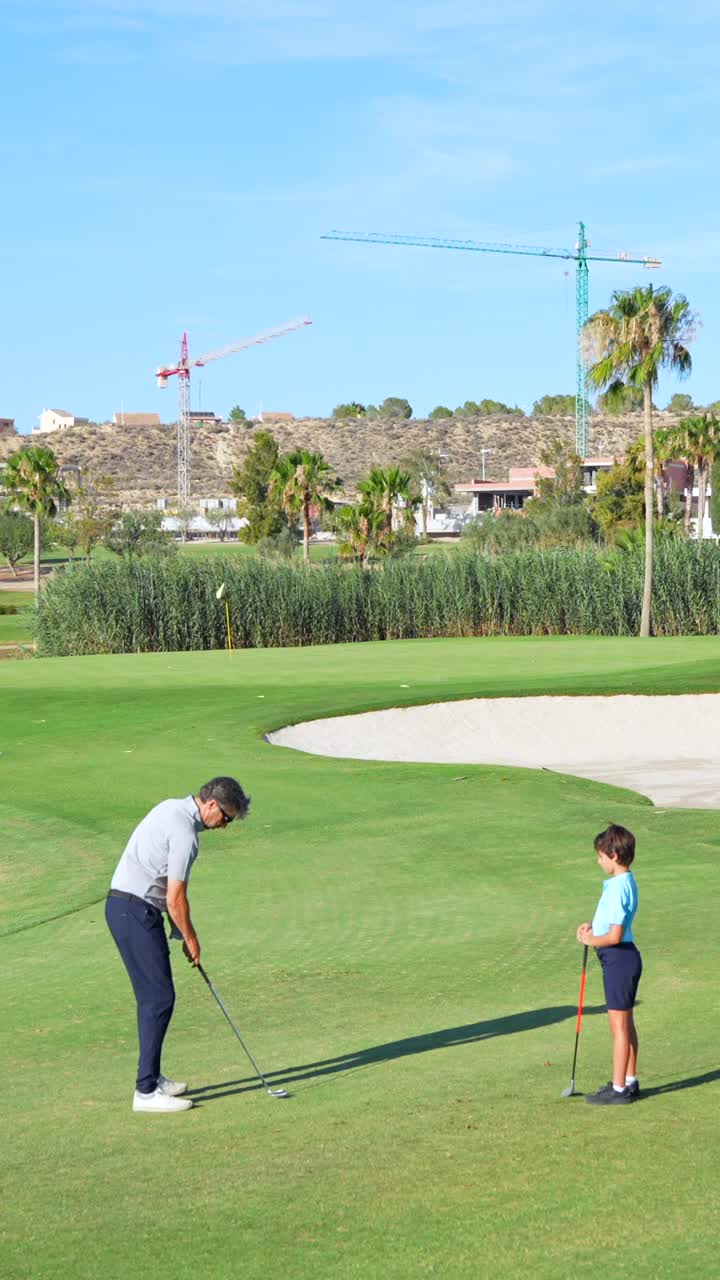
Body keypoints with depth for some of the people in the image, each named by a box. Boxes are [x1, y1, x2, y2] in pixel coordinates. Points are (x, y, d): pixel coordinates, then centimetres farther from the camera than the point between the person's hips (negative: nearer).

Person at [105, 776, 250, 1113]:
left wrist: (179, 931, 19)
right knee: (159, 997, -8)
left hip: (124, 906, 10)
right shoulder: (185, 833, -19)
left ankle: (152, 1078, 22)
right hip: (136, 912, -10)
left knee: (152, 996, 16)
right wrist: (191, 940, -1)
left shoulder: (171, 808, 13)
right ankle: (146, 1091, -8)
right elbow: (175, 899, -16)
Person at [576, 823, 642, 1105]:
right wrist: (592, 925, 8)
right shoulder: (625, 882, 9)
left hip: (619, 958, -10)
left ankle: (619, 1089, 3)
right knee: (625, 1023, 18)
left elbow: (615, 935, -26)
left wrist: (591, 940, -9)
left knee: (619, 1025, -3)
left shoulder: (617, 889, -23)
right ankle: (629, 1080, 27)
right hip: (623, 957, 10)